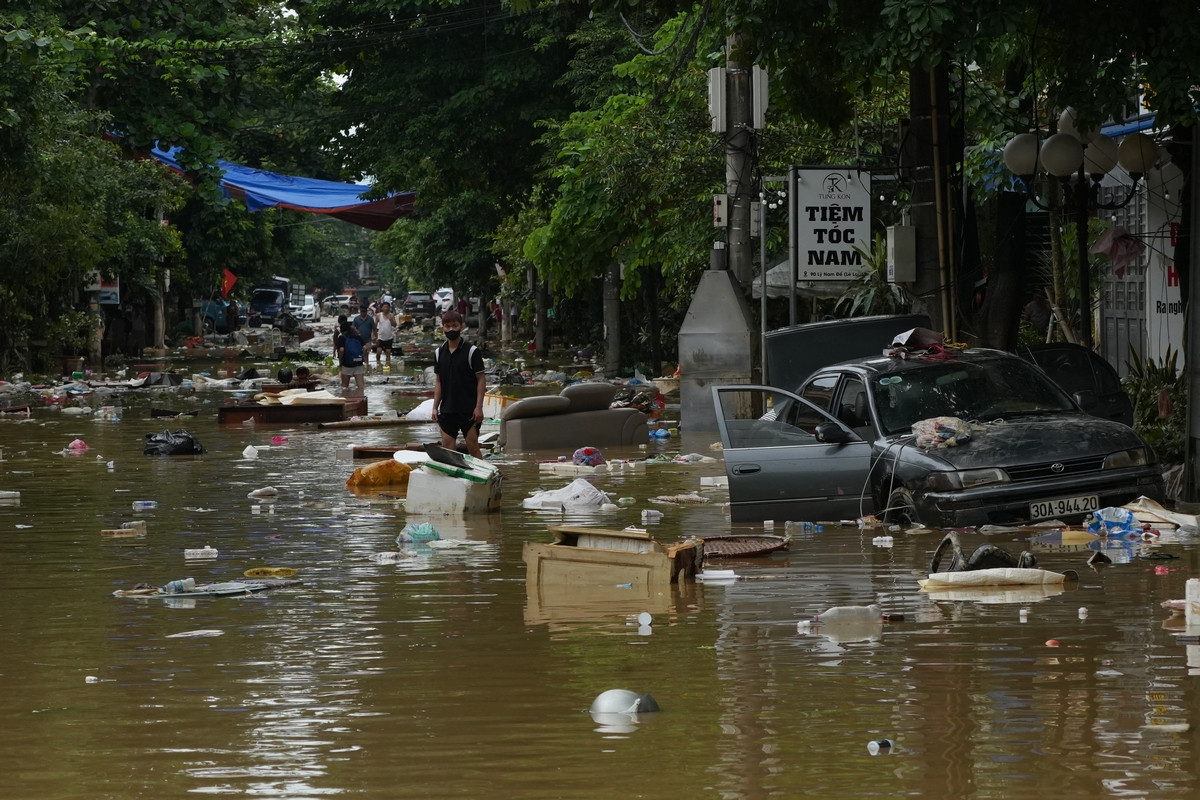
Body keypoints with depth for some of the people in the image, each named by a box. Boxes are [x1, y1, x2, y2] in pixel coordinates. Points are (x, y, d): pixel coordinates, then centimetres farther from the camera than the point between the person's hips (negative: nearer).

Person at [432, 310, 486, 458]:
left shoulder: (472, 351, -5)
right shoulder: (439, 353, 9)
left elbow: (481, 380, -6)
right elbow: (438, 382, 14)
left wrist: (479, 407, -13)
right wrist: (435, 407, 7)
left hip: (468, 411, -4)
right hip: (447, 411, 4)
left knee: (473, 447, -2)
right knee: (447, 448, 3)